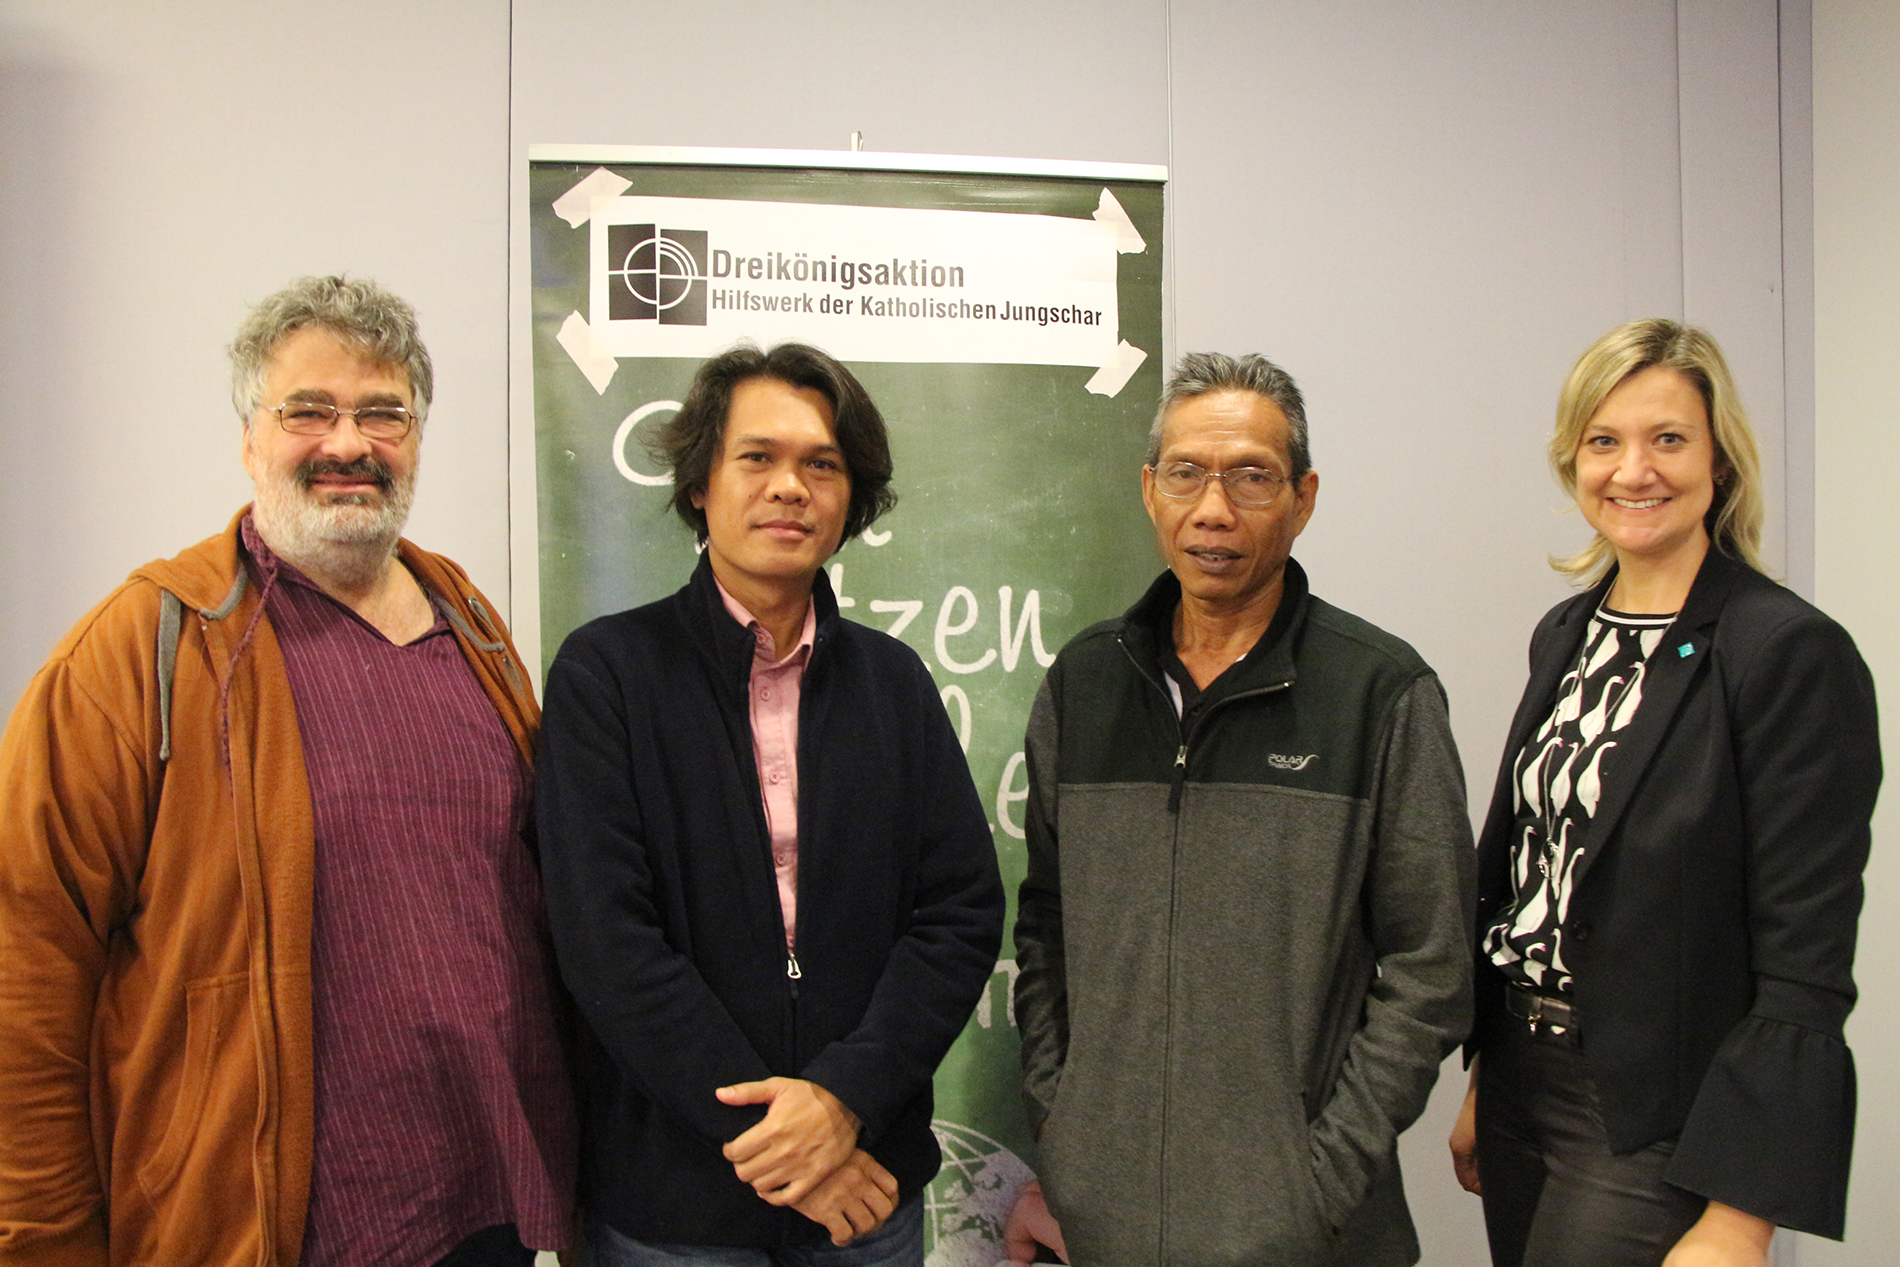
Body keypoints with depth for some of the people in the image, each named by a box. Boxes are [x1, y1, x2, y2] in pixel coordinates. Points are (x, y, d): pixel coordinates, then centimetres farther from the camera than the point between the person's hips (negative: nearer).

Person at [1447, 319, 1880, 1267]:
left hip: (1654, 1130, -6)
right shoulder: (1566, 635, 7)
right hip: (1525, 1084, 6)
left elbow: (1806, 972, -16)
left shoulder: (1794, 655, -14)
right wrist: (1484, 1085, 14)